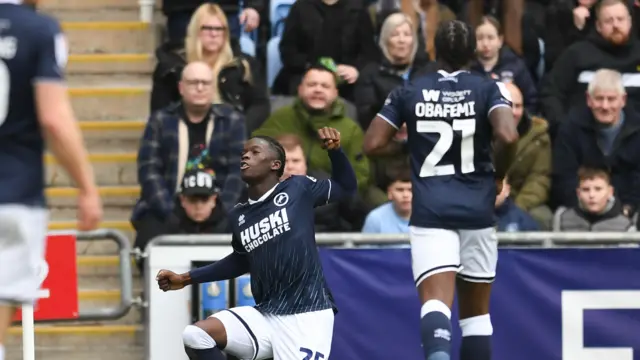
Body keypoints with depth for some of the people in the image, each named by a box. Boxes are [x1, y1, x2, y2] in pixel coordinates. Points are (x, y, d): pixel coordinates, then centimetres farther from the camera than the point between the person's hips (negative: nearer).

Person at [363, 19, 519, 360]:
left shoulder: (409, 92, 7)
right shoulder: (488, 89, 3)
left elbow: (373, 144, 4)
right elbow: (507, 136, -14)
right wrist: (498, 175, 4)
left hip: (430, 212, -1)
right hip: (477, 208, 1)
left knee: (436, 300, -15)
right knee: (476, 310, 14)